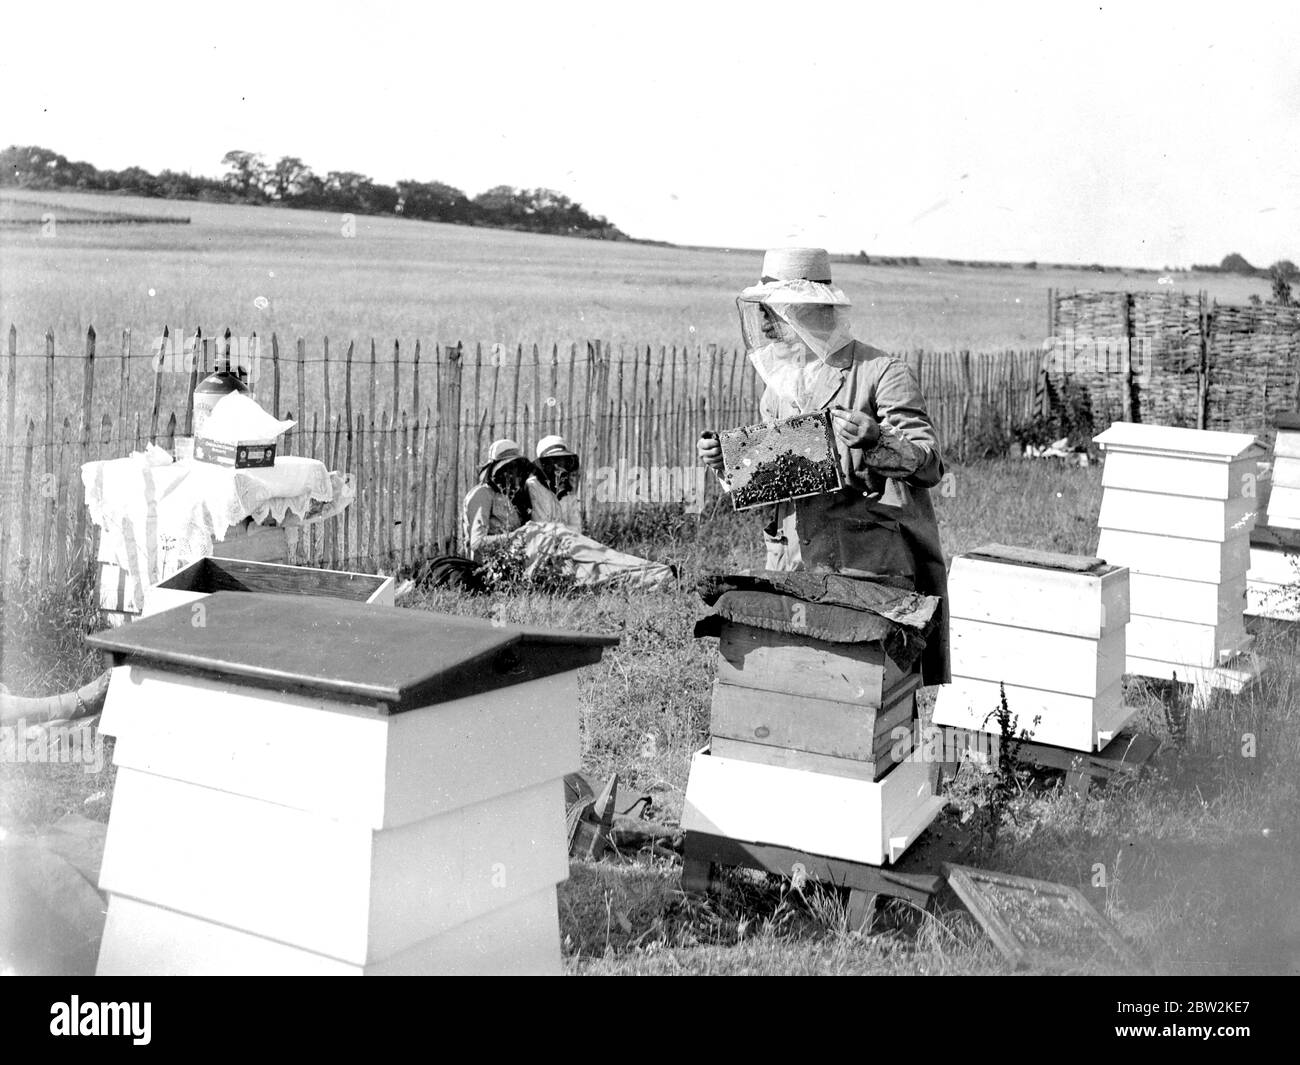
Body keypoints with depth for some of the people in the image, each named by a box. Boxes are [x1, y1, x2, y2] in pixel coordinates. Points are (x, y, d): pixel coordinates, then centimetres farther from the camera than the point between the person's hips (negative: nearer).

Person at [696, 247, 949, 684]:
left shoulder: (882, 374, -5)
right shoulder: (779, 386, 15)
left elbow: (930, 464, -10)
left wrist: (876, 441, -28)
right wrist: (726, 461, 3)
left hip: (868, 568, -5)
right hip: (792, 569, 6)